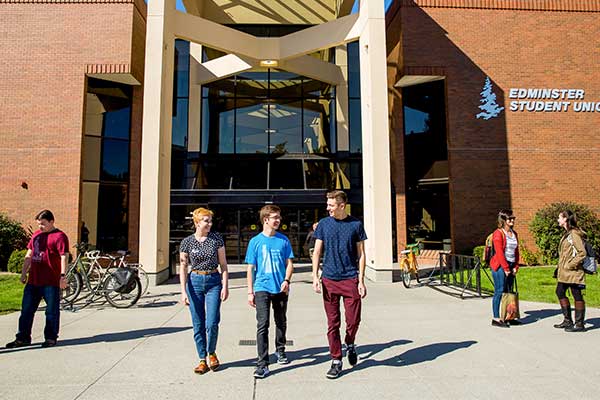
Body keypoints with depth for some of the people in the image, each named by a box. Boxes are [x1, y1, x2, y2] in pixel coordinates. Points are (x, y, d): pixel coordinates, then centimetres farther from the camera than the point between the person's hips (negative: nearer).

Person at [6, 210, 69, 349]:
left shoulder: (59, 236, -9)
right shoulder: (36, 235, 15)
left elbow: (64, 257, -17)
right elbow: (29, 255, 21)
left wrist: (63, 275, -26)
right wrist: (24, 273, 16)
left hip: (51, 282, -7)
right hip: (33, 281, 7)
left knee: (52, 311, 4)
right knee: (26, 310, 12)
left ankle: (51, 338, 16)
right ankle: (23, 338, 24)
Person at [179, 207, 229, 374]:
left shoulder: (216, 239, -1)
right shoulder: (187, 242, 0)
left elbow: (223, 264, 2)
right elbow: (183, 268, 2)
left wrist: (225, 286, -3)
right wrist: (183, 291, -4)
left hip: (214, 281, 0)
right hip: (194, 282, 1)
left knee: (212, 324, -5)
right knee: (198, 325, 6)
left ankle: (212, 353, 23)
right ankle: (202, 360, 21)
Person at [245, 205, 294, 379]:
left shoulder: (283, 240, 2)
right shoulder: (255, 241, -2)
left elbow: (289, 263, 5)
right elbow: (251, 268, 1)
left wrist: (286, 280, -12)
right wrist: (250, 291, -1)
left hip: (281, 289, 3)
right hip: (262, 288, -2)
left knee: (281, 322, 17)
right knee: (262, 325, -7)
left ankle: (280, 351, 39)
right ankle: (262, 364, -1)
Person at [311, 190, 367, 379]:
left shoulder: (355, 224, 1)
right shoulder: (324, 224, 3)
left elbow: (361, 255, 3)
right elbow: (317, 252, 6)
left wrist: (361, 281, -3)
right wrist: (315, 276, -4)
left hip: (351, 279, -1)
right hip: (329, 279, 1)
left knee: (353, 320, 1)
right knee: (332, 323, 6)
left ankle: (350, 344, 33)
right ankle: (336, 361, 20)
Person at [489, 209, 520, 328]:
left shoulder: (514, 234, 14)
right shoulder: (498, 234, -10)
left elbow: (516, 251, 16)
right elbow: (499, 253, -15)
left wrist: (516, 267, 6)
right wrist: (506, 268, -14)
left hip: (511, 266, 8)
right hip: (500, 266, -8)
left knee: (509, 291, 11)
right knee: (499, 291, -5)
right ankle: (496, 319, 0)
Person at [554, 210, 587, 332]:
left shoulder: (574, 234, -15)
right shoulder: (566, 234, 13)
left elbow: (582, 253, -20)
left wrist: (570, 265, -18)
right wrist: (560, 267, 15)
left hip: (573, 272, -10)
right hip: (564, 272, 10)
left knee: (577, 296, 1)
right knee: (560, 292, 14)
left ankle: (580, 324, 11)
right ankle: (568, 321, 24)